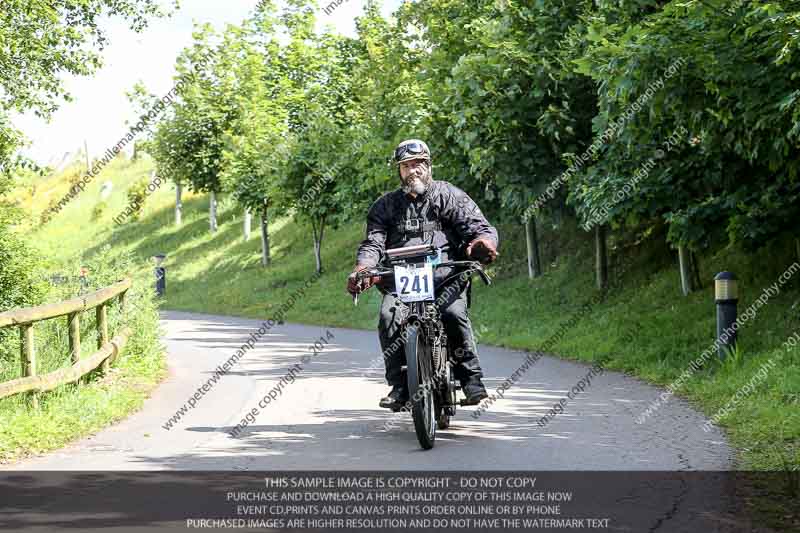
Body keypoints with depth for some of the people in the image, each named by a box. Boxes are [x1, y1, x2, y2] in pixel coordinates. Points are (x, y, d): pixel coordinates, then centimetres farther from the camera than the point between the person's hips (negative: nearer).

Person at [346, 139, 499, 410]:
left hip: (445, 273, -2)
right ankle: (399, 384, -17)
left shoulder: (449, 195, 12)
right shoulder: (386, 205, 20)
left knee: (453, 312, -31)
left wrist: (484, 241, -25)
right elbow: (373, 241, 7)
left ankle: (471, 377, -17)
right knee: (389, 317, -27)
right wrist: (362, 267, -16)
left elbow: (481, 226, 2)